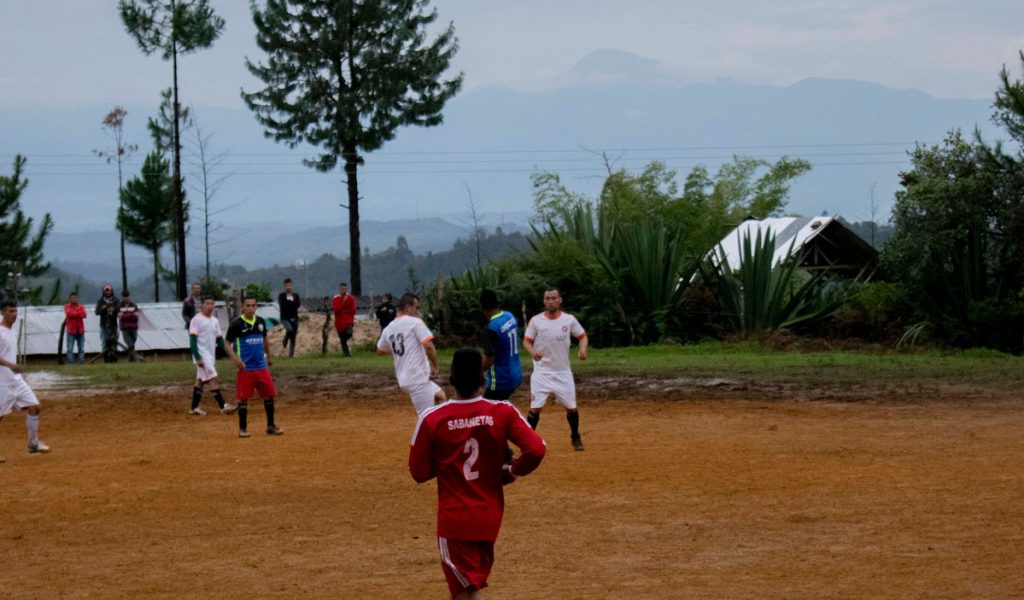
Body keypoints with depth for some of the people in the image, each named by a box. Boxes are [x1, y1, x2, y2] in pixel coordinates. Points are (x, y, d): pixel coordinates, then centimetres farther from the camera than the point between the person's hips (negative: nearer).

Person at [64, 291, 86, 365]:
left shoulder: (81, 307, 11)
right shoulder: (67, 306, 3)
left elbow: (84, 314, -5)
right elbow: (69, 313, -16)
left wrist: (74, 314, -14)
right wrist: (78, 313, -8)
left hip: (80, 330, 3)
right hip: (71, 330, -3)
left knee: (81, 347, 4)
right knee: (70, 348, -7)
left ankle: (81, 360, 7)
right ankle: (70, 361, -7)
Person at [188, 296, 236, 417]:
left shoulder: (215, 320, 12)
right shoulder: (197, 320, -10)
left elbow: (219, 339, 16)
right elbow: (192, 340, -14)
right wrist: (198, 358, -21)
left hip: (211, 355, 8)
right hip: (202, 355, -8)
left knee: (200, 380, 11)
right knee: (213, 379, -13)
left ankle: (194, 408, 17)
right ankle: (223, 406, -16)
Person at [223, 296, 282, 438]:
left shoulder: (260, 321, 8)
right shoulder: (236, 323, -7)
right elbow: (227, 344, -7)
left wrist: (268, 357, 29)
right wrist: (235, 358, -22)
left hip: (261, 367, 5)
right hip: (245, 368, -5)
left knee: (269, 395, 4)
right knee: (243, 398, -1)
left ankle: (271, 426, 15)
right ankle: (242, 428, 10)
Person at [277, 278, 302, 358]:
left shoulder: (296, 296, 11)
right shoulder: (281, 296, 3)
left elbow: (298, 304, -6)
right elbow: (282, 305, -13)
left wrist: (289, 301, -7)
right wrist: (292, 303, -8)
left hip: (294, 318, 3)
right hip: (285, 318, -3)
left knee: (293, 339, 2)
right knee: (290, 330, -32)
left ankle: (291, 354, 9)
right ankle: (285, 341, -3)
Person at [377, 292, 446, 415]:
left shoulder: (388, 329, 10)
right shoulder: (415, 322, -11)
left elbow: (380, 350, 25)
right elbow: (429, 346, -20)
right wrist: (435, 367, -9)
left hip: (403, 378, 9)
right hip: (417, 379, -9)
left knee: (440, 396, 27)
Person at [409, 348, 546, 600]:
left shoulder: (431, 419, -12)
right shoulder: (503, 412, -8)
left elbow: (419, 473, -5)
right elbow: (536, 450, -17)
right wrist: (511, 471, 2)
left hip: (454, 519, -4)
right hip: (490, 516, 4)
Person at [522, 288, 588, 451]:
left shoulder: (569, 320, -1)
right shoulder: (536, 321, -4)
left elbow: (582, 336, 9)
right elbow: (526, 341, -1)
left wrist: (582, 350, -12)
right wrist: (532, 352, -23)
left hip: (563, 372, 1)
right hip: (542, 372, -1)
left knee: (571, 407, 5)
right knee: (535, 407, -10)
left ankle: (575, 438, 28)